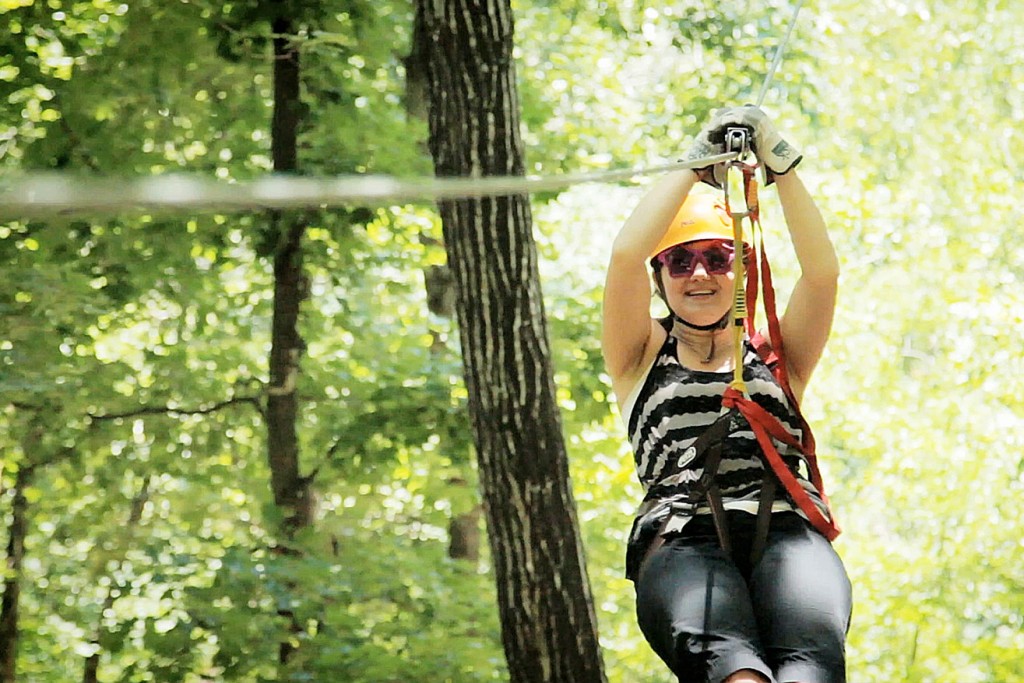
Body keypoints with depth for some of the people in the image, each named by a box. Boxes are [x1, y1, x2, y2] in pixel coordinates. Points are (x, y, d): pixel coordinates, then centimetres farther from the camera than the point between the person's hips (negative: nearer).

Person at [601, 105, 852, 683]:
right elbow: (626, 255, 8)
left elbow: (823, 269, 12)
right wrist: (695, 165, 10)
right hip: (683, 541, -1)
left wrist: (781, 165, 4)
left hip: (788, 533, 2)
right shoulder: (643, 359, 25)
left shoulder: (778, 359, 28)